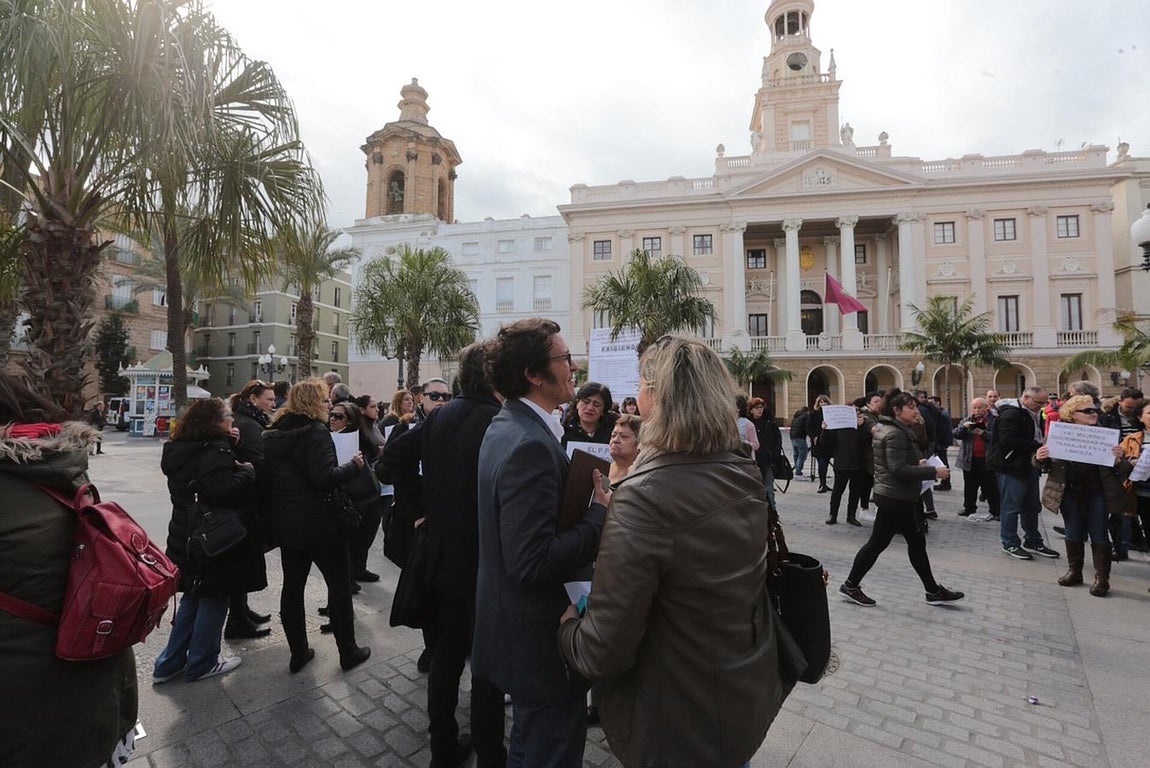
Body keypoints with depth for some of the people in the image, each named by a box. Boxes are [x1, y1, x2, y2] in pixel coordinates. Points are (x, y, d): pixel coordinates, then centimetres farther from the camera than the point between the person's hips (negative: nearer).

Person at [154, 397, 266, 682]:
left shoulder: (183, 449, 8)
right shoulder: (215, 450, -21)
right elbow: (222, 490, -33)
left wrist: (229, 445, 4)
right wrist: (248, 471, -18)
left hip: (188, 537, 9)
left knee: (194, 596, 21)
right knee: (214, 598, 7)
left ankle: (169, 663, 29)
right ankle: (201, 663, 20)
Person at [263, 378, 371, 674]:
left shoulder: (272, 434, 7)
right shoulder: (316, 432, -19)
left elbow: (268, 476, 13)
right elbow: (324, 477, -26)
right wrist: (354, 465, -15)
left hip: (286, 524, 8)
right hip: (320, 525, -7)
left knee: (292, 587, 14)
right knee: (339, 585, 6)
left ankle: (298, 652, 26)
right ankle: (348, 651, 17)